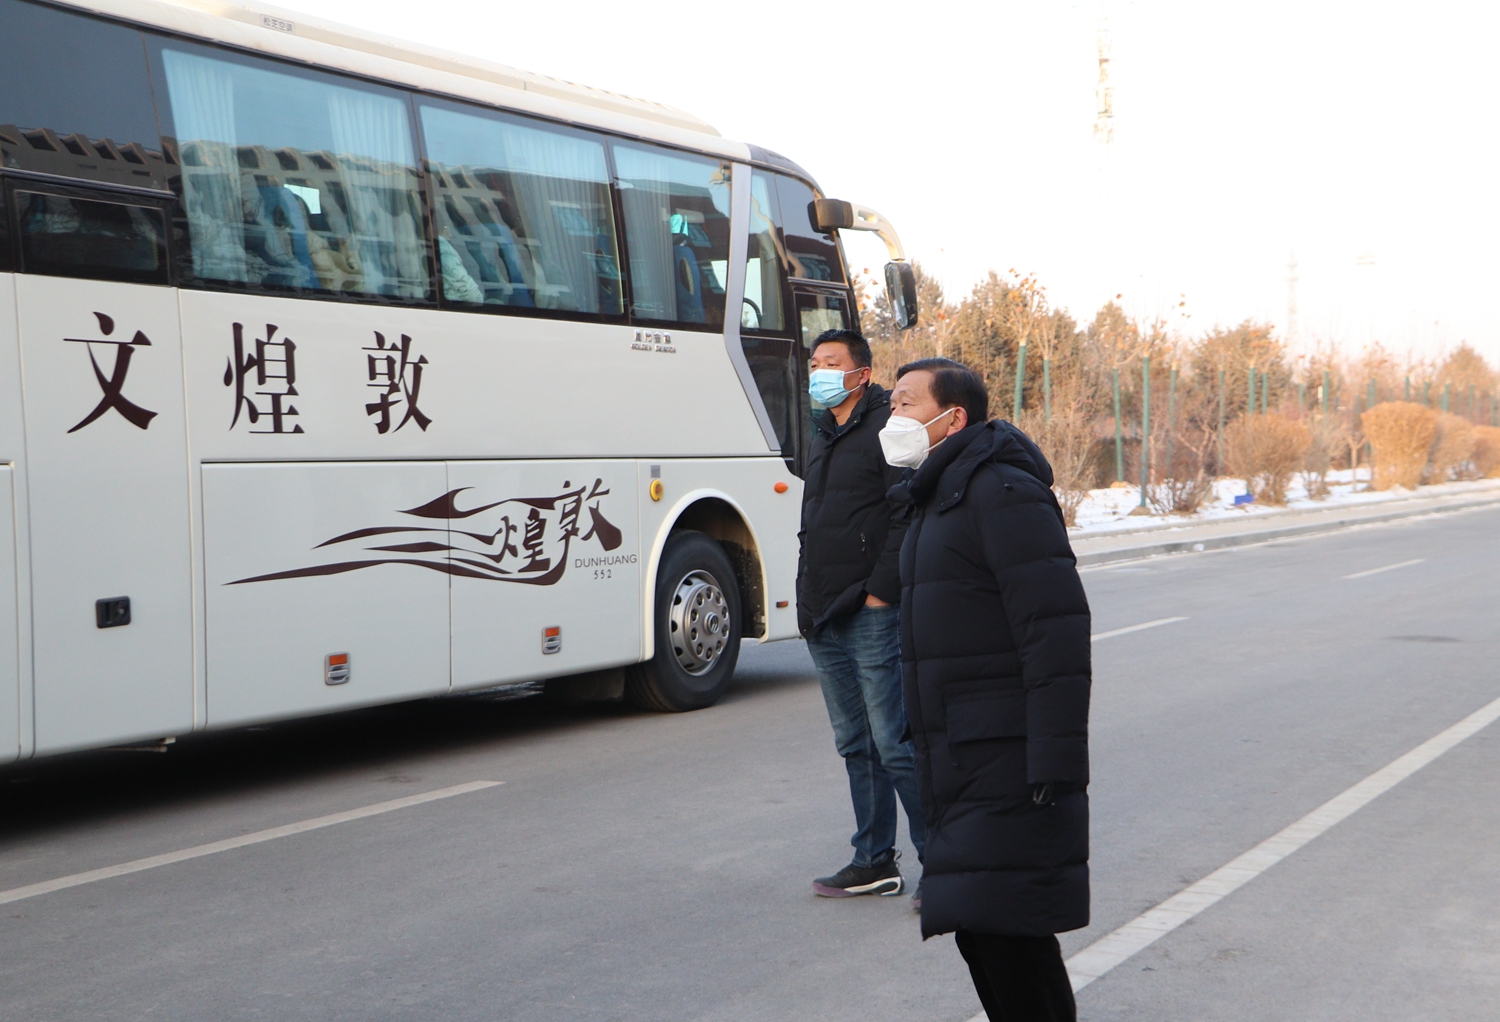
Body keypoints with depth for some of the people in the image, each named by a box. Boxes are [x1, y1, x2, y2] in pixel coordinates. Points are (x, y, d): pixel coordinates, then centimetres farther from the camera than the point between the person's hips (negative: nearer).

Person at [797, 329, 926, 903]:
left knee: (895, 745, -8)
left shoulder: (887, 427, -7)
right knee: (856, 746, 12)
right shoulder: (823, 435, 20)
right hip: (824, 619, 9)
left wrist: (880, 590, -18)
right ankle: (875, 862, 20)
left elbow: (908, 517, -15)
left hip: (873, 616, -8)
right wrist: (808, 597, 17)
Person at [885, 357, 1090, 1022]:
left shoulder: (1002, 491, -13)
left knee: (1004, 929, -10)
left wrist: (1056, 760, -23)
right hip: (957, 762, 10)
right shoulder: (937, 500, 19)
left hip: (1009, 764, -10)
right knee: (978, 929, 12)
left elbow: (1056, 631, -20)